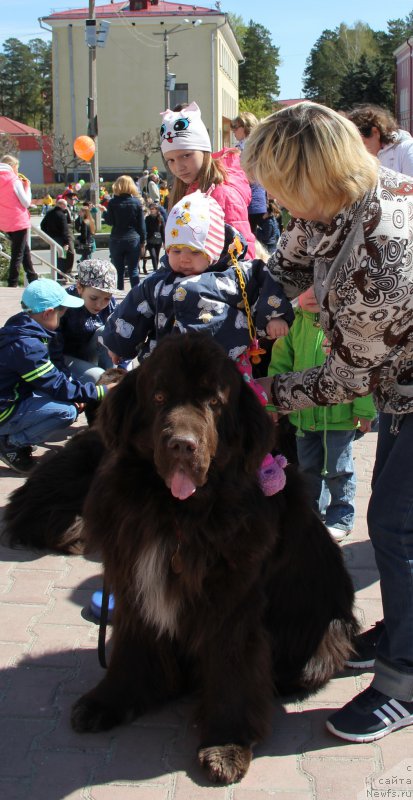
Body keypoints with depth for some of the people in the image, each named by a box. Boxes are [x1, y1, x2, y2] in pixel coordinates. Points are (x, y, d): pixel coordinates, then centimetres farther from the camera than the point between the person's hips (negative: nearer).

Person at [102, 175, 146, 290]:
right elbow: (141, 225, 0)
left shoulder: (113, 202, -4)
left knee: (118, 271, 6)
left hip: (116, 240, 0)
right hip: (133, 240, 0)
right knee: (133, 270, 4)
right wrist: (142, 242, 7)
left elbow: (110, 221, -3)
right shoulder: (136, 202, -1)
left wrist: (104, 213, 17)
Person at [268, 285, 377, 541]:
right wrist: (271, 403, 5)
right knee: (309, 467, 19)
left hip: (339, 414, -5)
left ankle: (340, 519, 27)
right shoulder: (296, 323, -1)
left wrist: (364, 410, -14)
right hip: (303, 414, 5)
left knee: (337, 470, 9)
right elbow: (280, 364, 7)